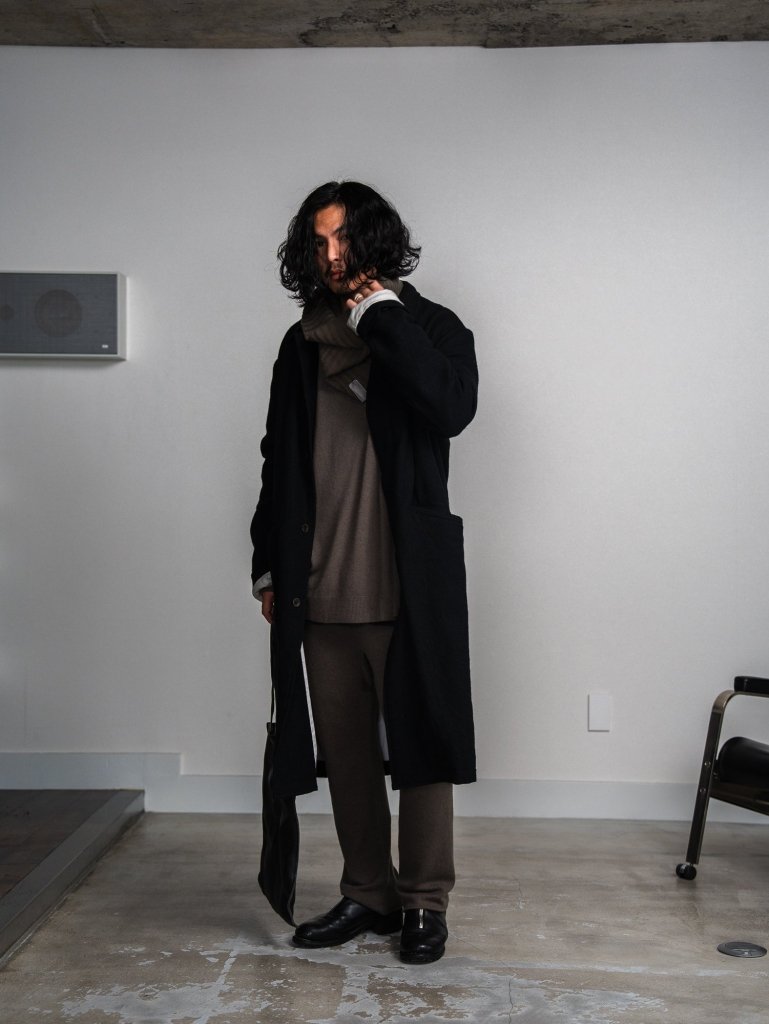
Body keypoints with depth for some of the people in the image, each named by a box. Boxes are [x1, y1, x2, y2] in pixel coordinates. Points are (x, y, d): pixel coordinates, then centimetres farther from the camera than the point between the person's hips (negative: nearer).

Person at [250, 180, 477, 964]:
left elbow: (452, 408, -21)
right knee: (344, 751, 12)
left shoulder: (429, 327, 1)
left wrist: (381, 317, -14)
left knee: (419, 745, 3)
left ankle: (425, 903, 19)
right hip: (320, 591, 5)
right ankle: (367, 895, 27)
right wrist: (268, 567, 13)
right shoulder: (302, 347, 13)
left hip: (408, 588, -4)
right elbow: (278, 462, 16)